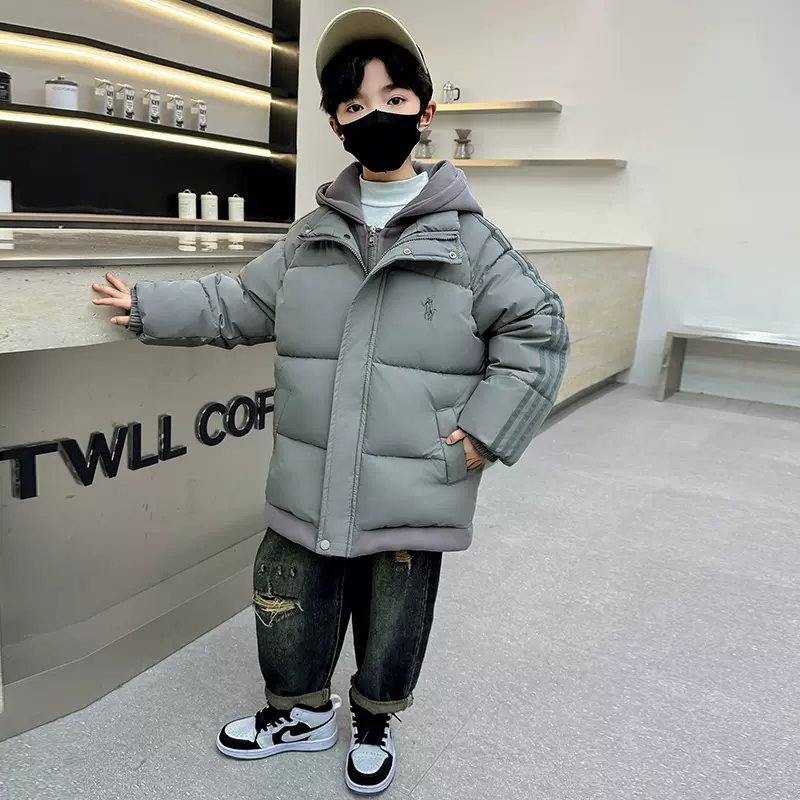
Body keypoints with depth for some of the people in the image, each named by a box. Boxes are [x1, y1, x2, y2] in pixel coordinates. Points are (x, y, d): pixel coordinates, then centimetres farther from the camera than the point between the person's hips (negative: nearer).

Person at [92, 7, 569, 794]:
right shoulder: (311, 236, 4)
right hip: (309, 489, 3)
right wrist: (149, 306, 10)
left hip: (412, 495, -3)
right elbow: (242, 304, 13)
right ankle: (303, 711, 47)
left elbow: (538, 331, -5)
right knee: (290, 607, 18)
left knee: (392, 623, 17)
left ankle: (374, 723, 47)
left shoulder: (468, 239, -7)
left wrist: (486, 428, -10)